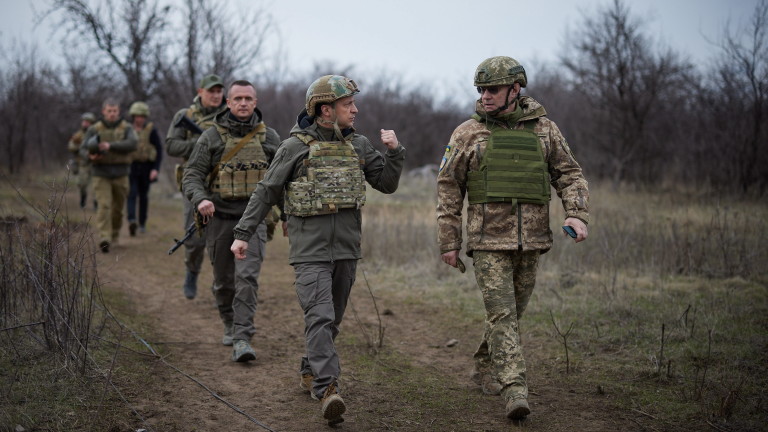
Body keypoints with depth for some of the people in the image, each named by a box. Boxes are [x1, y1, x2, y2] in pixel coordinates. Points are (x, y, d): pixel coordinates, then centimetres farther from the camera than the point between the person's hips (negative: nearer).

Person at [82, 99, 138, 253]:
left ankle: (114, 235, 32)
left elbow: (132, 144, -15)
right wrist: (90, 156, -21)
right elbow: (84, 148, 3)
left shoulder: (126, 128, 2)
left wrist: (111, 146, -27)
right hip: (101, 175, -1)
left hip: (120, 175, 1)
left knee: (118, 207, 11)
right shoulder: (94, 129, 3)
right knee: (104, 205, -14)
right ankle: (104, 239, -22)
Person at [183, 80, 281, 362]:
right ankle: (230, 325, 36)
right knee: (224, 280, 12)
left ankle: (242, 339, -18)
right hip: (220, 218, 1)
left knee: (247, 276, -16)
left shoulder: (269, 137, 5)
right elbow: (192, 174, -3)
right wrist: (200, 199, -23)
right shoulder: (212, 137, 0)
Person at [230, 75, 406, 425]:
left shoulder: (358, 146, 9)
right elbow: (265, 193, -1)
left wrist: (394, 151, -4)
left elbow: (387, 183, 12)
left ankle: (310, 371, 34)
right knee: (320, 317, -16)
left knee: (332, 318, 14)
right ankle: (327, 390, -22)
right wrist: (242, 233, -4)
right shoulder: (296, 147, -5)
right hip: (310, 248, -5)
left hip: (346, 248, 5)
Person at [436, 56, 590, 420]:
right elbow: (448, 189, 3)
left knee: (512, 310, 13)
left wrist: (576, 214, -11)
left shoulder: (543, 129, 6)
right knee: (501, 314, -11)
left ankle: (484, 368, 34)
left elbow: (570, 174, 7)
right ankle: (515, 391, -16)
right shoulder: (467, 134, 1)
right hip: (488, 241, -3)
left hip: (531, 240, 3)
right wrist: (448, 243, 0)